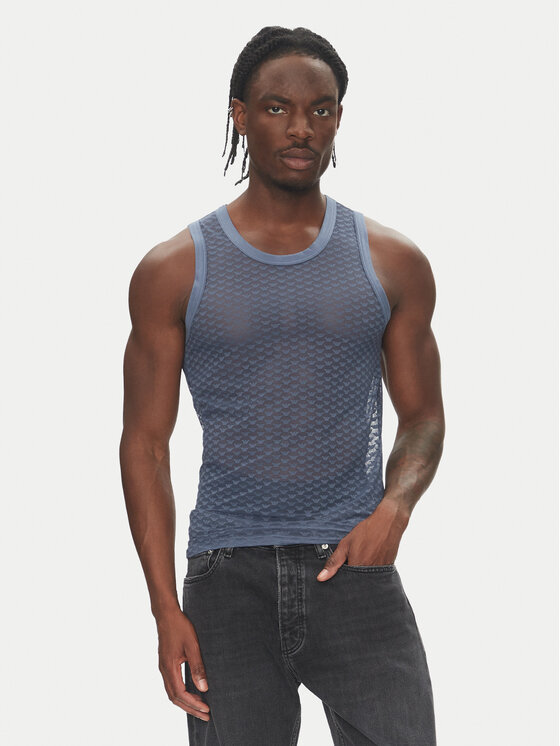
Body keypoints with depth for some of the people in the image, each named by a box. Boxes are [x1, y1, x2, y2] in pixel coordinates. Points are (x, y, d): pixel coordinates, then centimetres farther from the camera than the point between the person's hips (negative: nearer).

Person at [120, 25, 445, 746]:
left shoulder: (393, 263, 8)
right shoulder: (173, 272, 4)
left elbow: (423, 416, 13)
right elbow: (145, 441, 4)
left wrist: (394, 506, -10)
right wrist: (166, 607, -5)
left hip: (353, 562, 1)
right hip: (229, 578, 0)